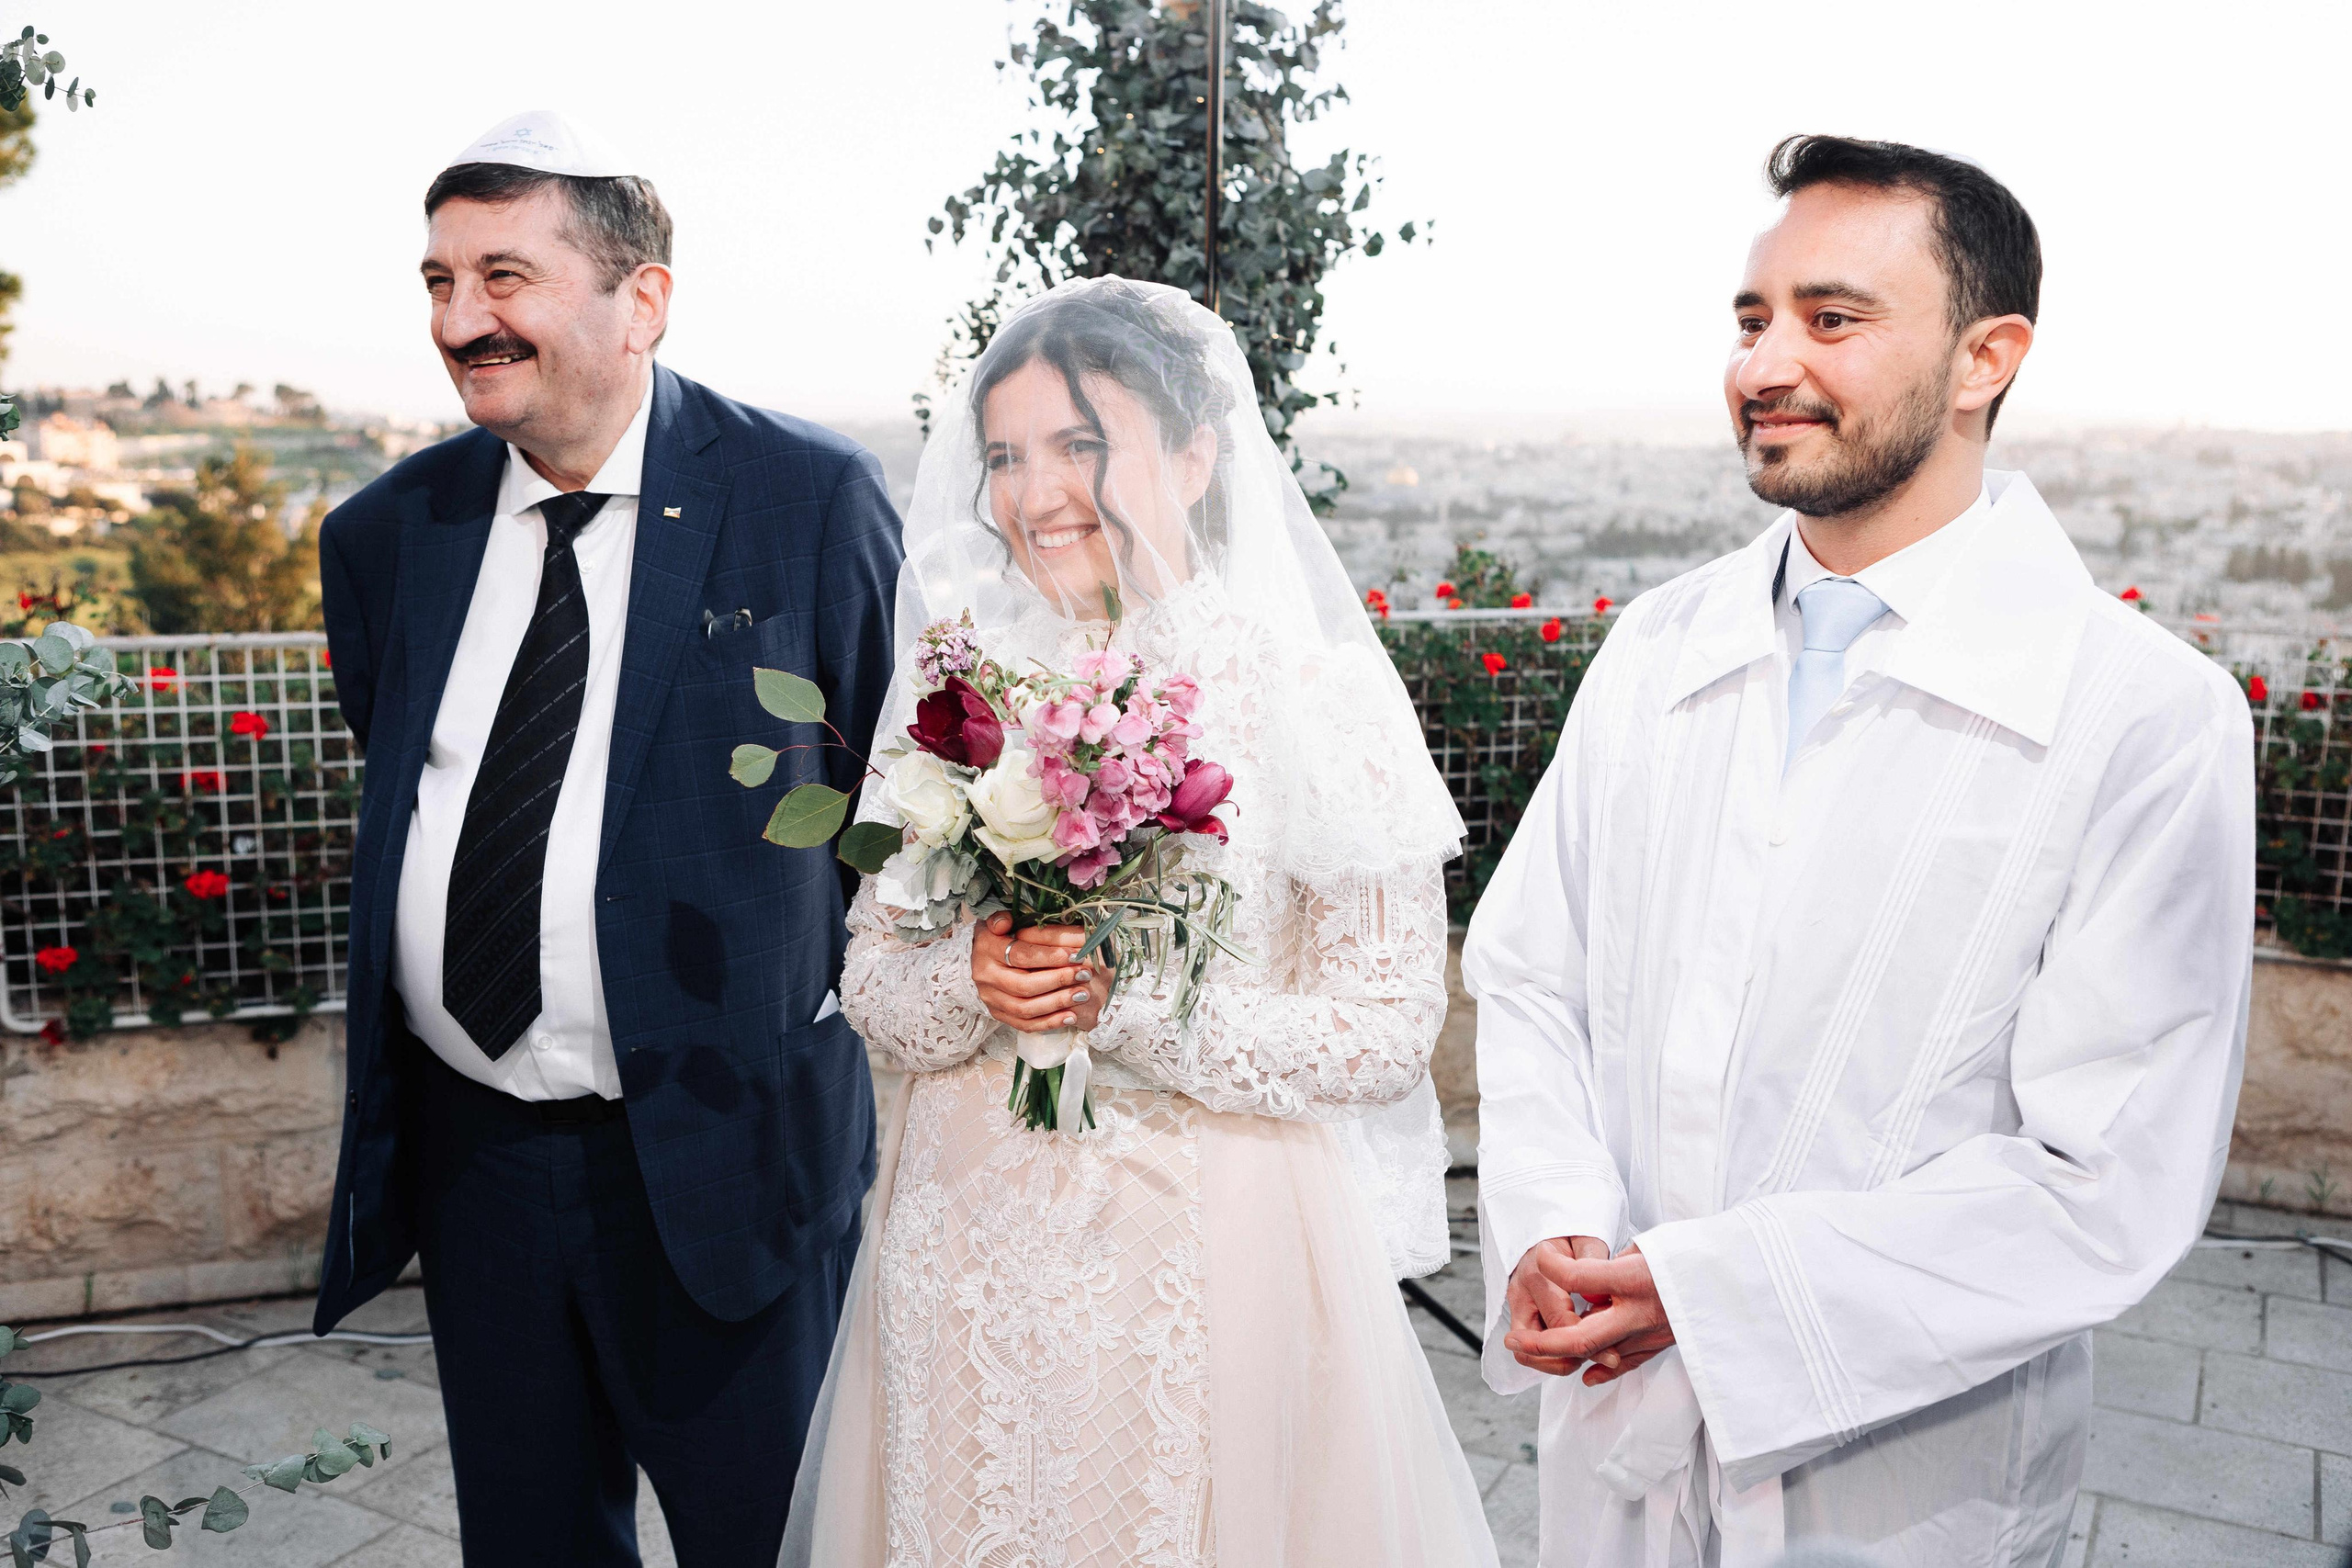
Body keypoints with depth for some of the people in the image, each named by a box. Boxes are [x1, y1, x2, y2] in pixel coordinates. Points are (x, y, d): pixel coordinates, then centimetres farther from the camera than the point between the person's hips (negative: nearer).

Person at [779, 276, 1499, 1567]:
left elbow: (1393, 1029, -12)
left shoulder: (1314, 691, -10)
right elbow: (869, 975, 6)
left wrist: (1137, 1004, -20)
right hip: (970, 1241, 4)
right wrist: (970, 981, -15)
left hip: (1213, 1253, -3)